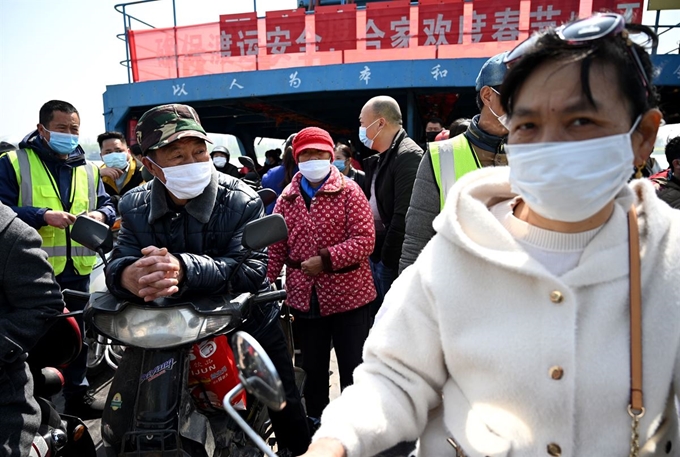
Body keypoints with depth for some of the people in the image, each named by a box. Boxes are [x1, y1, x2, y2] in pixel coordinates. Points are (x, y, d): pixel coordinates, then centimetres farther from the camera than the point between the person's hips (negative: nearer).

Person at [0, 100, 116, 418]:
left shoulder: (89, 169, 12)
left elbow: (107, 204, 12)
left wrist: (101, 215, -11)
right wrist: (44, 216, -23)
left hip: (77, 268, 4)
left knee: (77, 333, 14)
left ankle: (77, 394, 29)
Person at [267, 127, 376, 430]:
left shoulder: (348, 191, -6)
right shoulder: (287, 197, 5)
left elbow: (365, 239, -15)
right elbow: (276, 246, 3)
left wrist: (325, 259, -22)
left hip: (348, 295, -3)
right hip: (305, 298, 4)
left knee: (353, 368, 9)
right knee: (313, 368, 20)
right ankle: (315, 422, 42)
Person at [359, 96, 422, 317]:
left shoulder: (408, 155, -16)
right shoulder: (379, 158, 14)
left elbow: (403, 215, -22)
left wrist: (389, 258, -19)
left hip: (394, 257, -9)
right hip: (375, 253, 9)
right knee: (376, 314, 18)